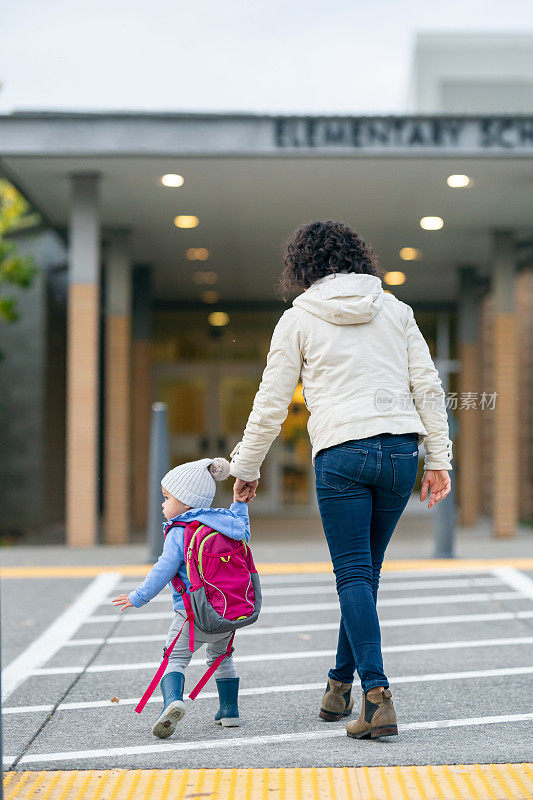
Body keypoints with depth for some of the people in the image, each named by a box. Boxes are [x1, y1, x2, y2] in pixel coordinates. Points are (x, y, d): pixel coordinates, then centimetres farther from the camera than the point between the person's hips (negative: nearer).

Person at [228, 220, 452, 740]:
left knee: (354, 575, -2)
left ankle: (376, 695, -15)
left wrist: (245, 468, 17)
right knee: (366, 570, 14)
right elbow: (427, 385, 8)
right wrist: (438, 459, 11)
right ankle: (340, 685, 23)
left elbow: (271, 404, 6)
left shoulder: (298, 319, 5)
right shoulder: (394, 309, 14)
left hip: (341, 452, -4)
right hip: (400, 448, 4)